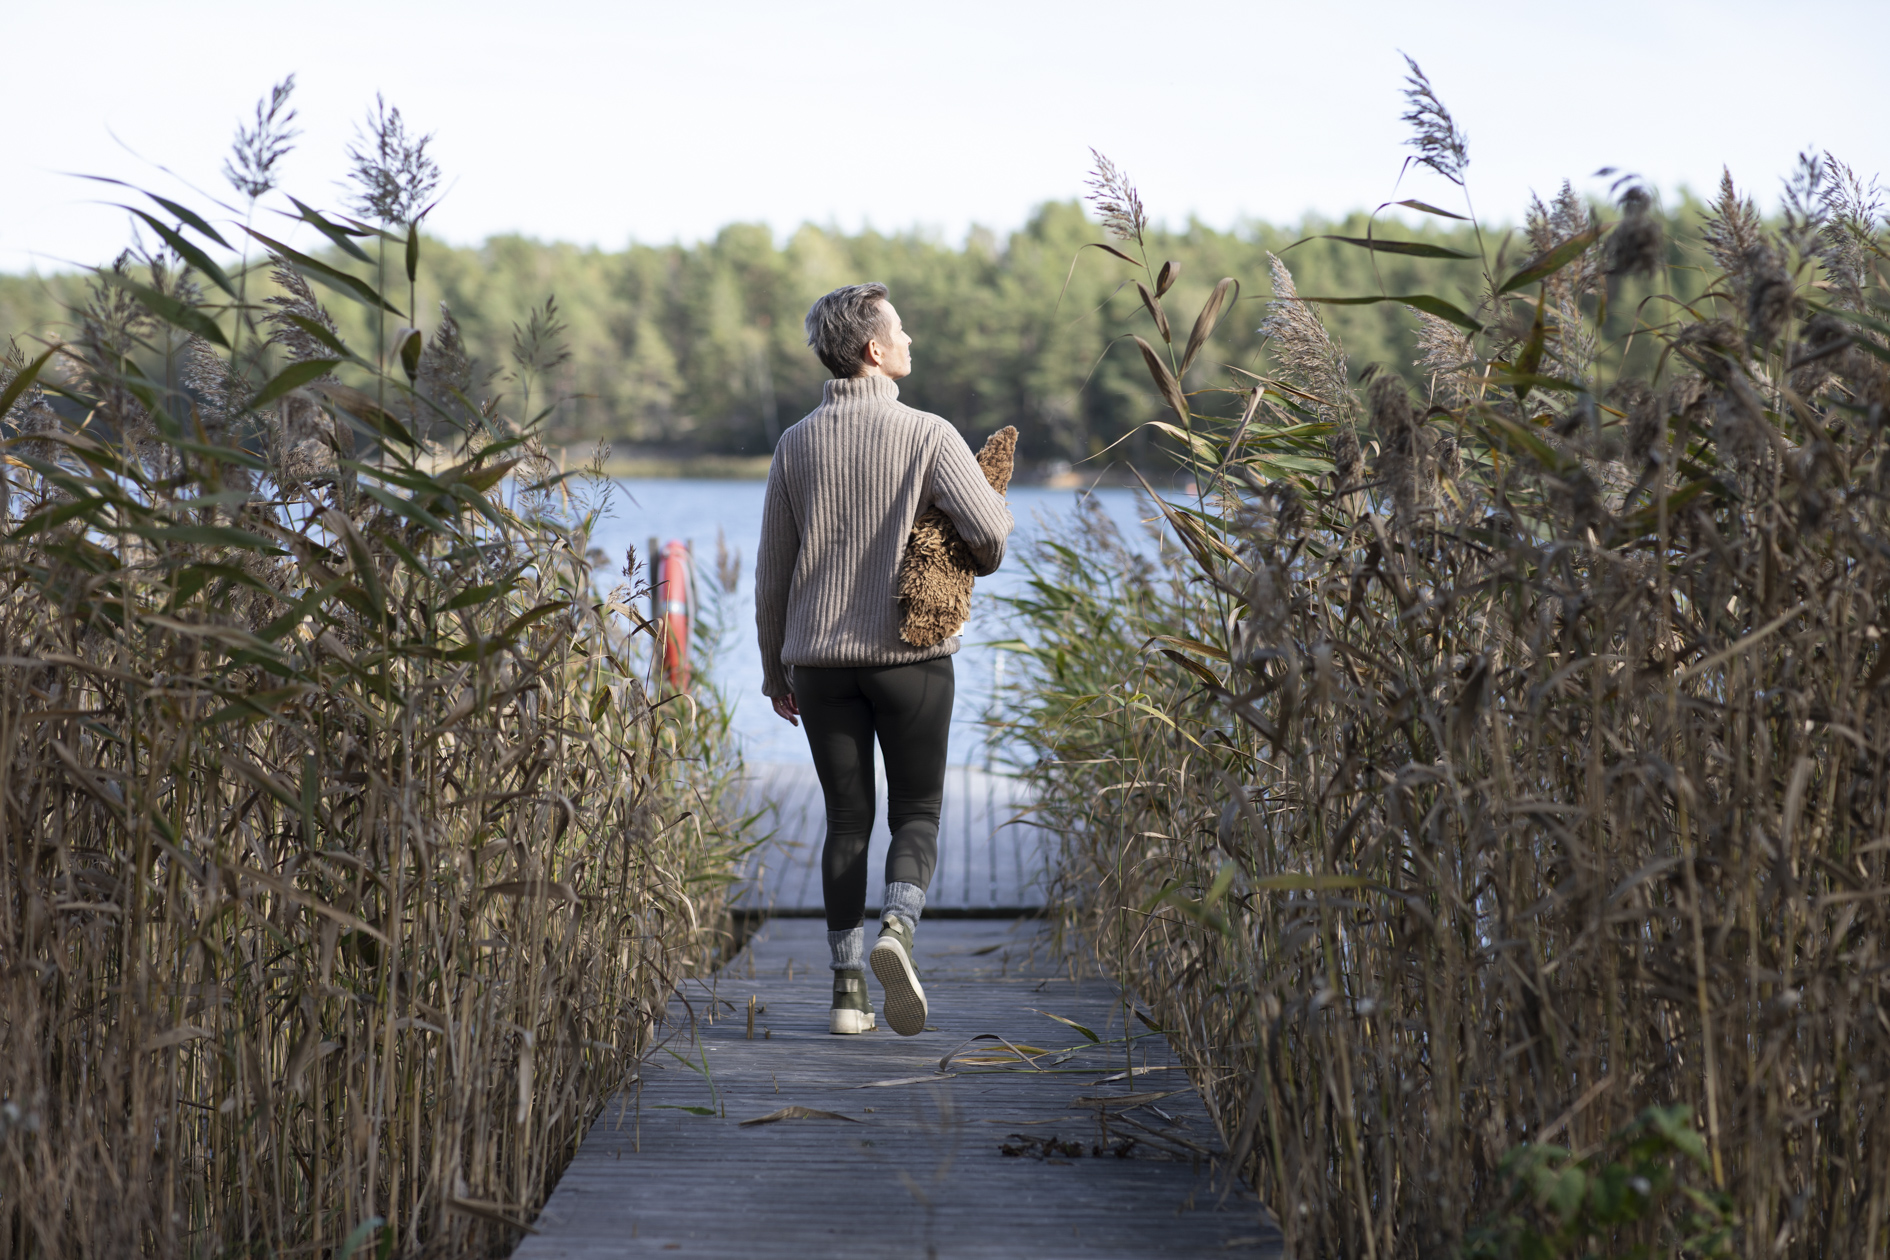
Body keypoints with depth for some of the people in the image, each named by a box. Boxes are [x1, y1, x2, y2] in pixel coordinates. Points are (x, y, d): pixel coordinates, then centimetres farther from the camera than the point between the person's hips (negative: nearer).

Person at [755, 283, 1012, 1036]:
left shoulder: (796, 446, 3)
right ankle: (896, 930, -19)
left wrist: (774, 668, 16)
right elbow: (990, 529, -14)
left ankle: (848, 989, 7)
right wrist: (981, 560, 11)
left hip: (821, 661, 3)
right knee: (916, 814, 8)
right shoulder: (927, 436, -8)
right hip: (910, 655, -3)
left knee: (847, 820, 10)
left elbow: (772, 571, 6)